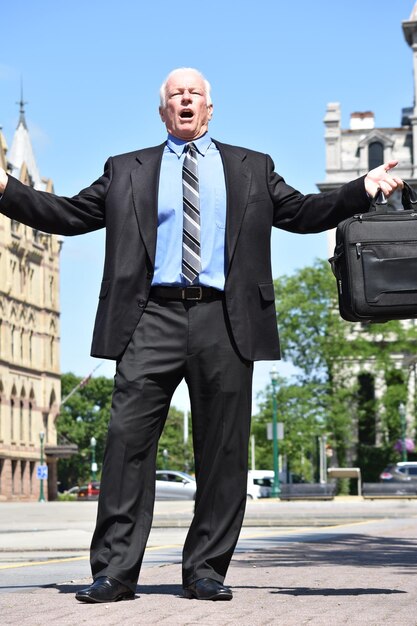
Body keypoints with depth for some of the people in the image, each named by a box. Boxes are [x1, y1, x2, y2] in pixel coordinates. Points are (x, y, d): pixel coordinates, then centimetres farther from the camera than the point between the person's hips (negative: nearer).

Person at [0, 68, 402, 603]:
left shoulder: (253, 168, 20)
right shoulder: (126, 170, 19)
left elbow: (304, 213, 17)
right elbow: (68, 215, 15)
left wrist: (364, 189, 3)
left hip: (224, 322, 1)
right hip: (152, 318, 0)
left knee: (223, 453, 1)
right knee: (127, 439, -9)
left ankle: (205, 572, 8)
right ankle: (115, 570, -5)